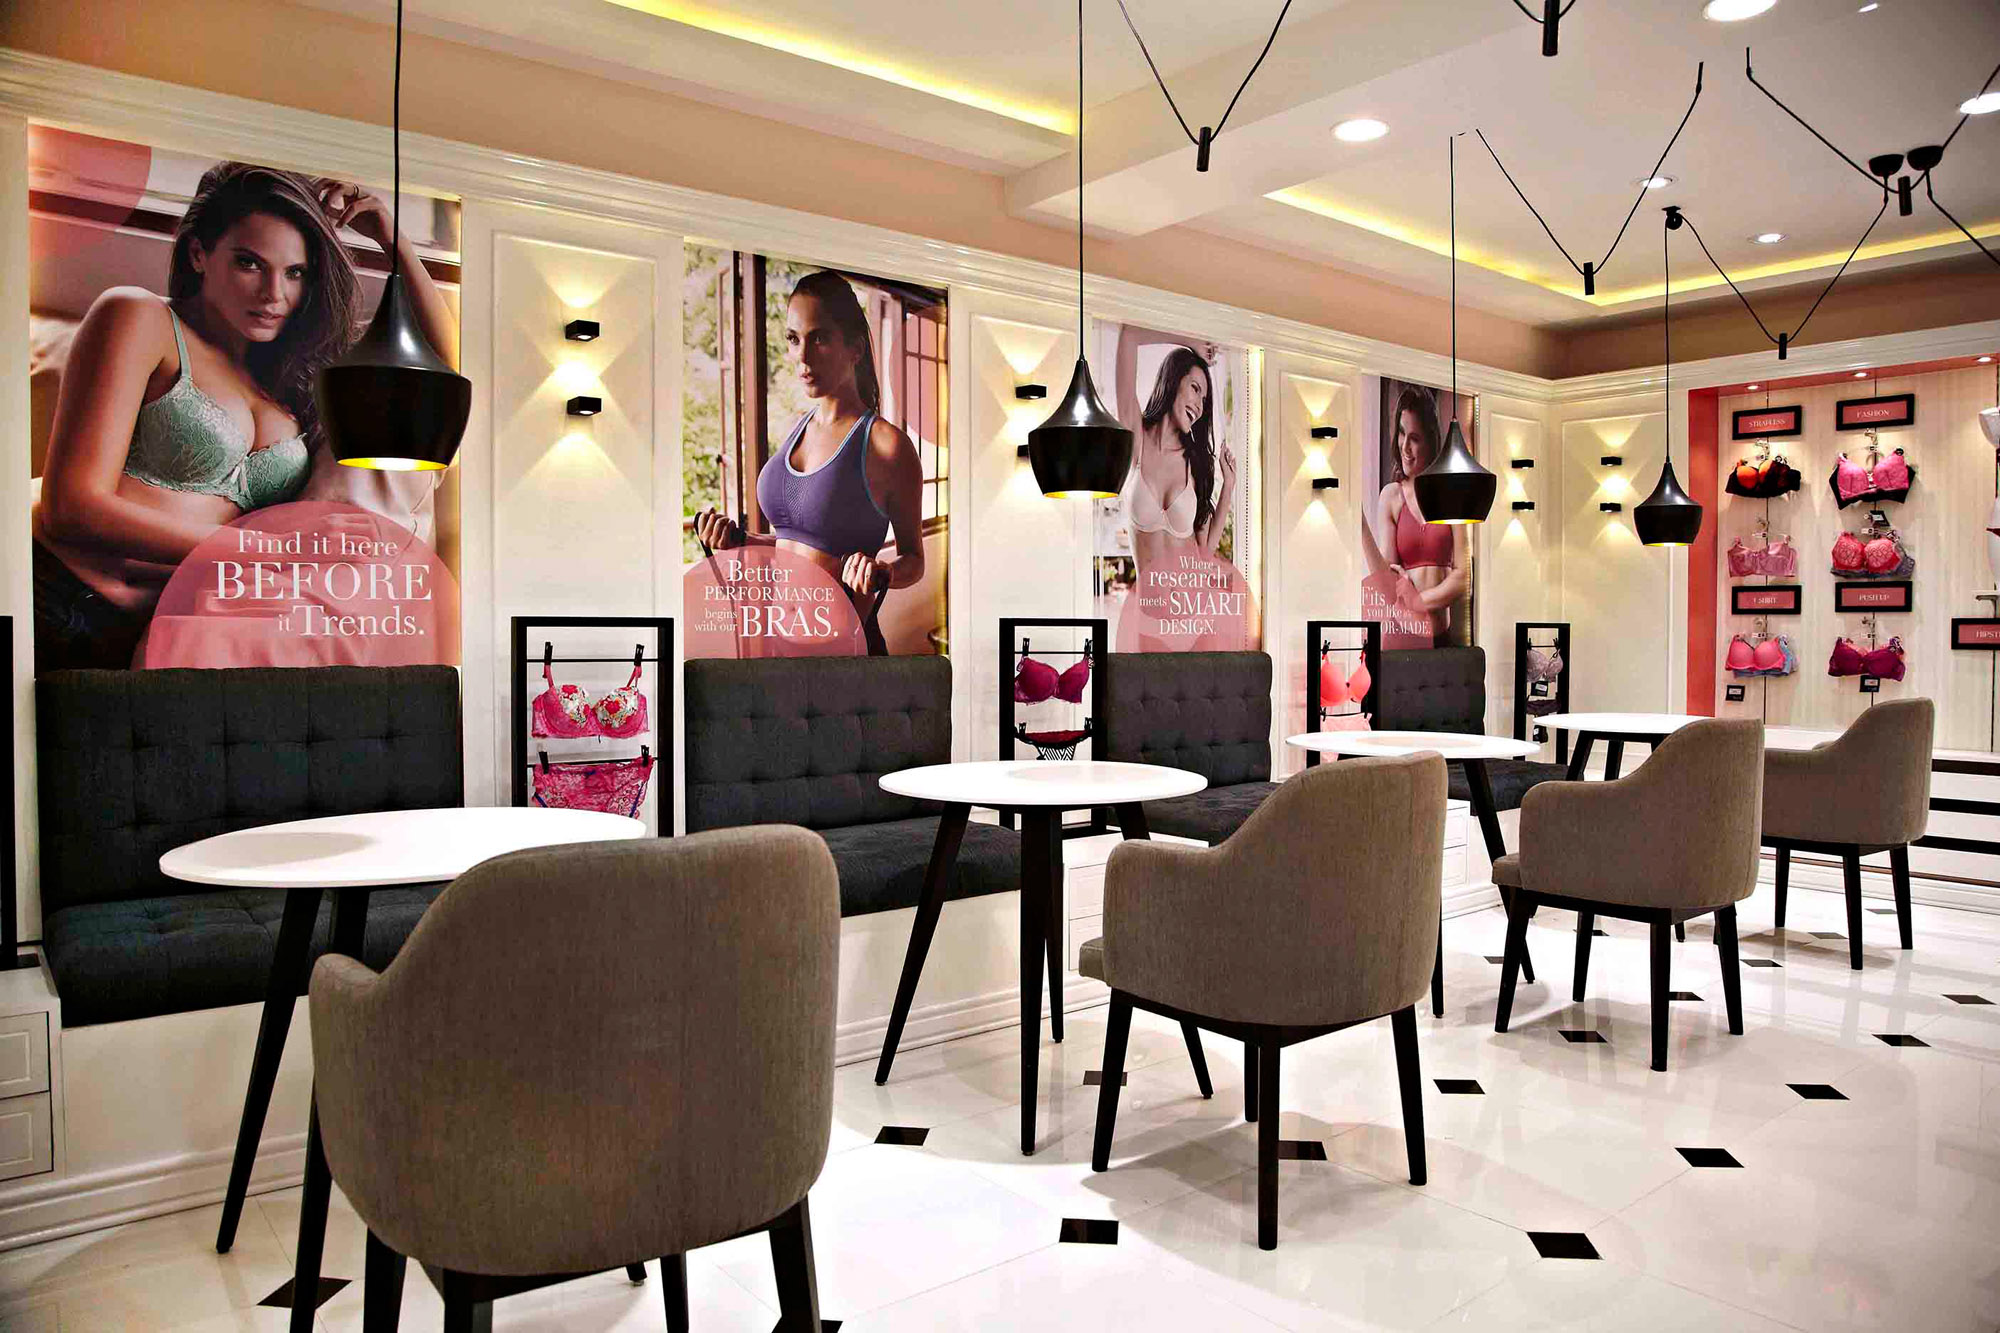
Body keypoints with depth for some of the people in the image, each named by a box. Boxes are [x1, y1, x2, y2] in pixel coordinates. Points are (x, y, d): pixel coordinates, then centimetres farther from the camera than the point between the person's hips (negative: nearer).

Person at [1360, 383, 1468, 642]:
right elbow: (1386, 584, -7)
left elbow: (1463, 576, 0)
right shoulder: (1390, 496, 1)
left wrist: (1418, 600, -8)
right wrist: (1361, 525, -16)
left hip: (1442, 637, 0)